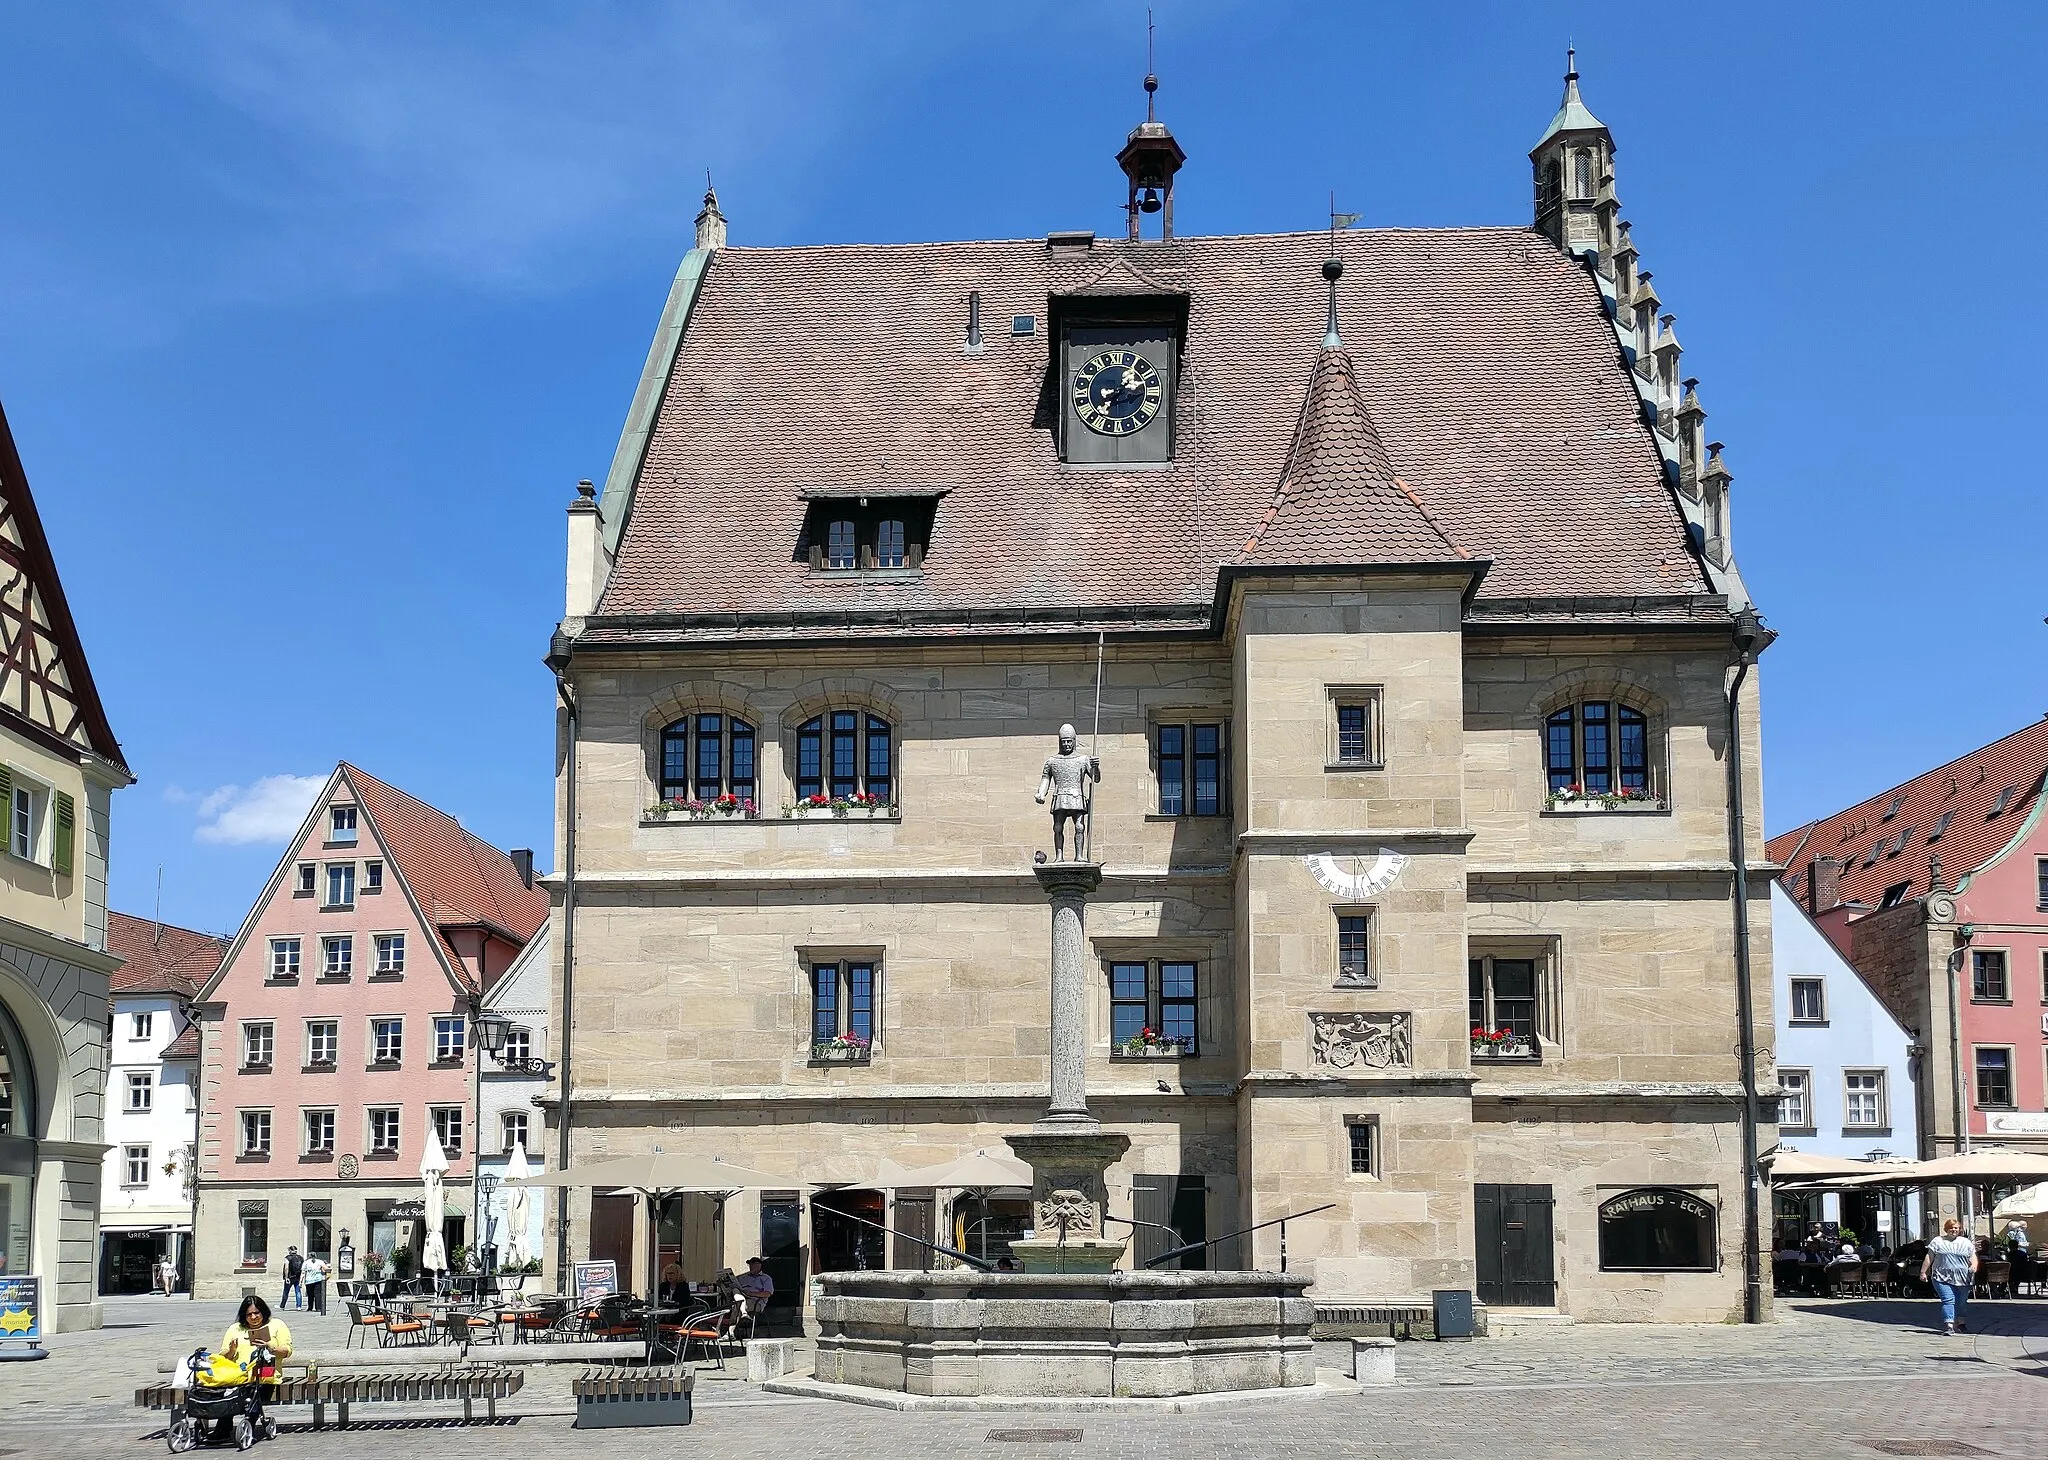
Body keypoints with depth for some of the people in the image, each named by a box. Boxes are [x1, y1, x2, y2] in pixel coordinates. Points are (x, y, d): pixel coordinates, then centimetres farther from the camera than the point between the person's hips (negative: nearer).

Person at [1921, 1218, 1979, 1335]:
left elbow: (1973, 1257, 9)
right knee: (1948, 1301, -15)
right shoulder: (1937, 1241, 9)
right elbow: (1929, 1258, 8)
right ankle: (1948, 1326, -21)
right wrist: (1923, 1272, 4)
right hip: (1943, 1279, -2)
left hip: (1962, 1280, 2)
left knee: (1962, 1303, 10)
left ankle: (1961, 1324, 27)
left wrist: (1974, 1266, -12)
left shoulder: (1966, 1243, 13)